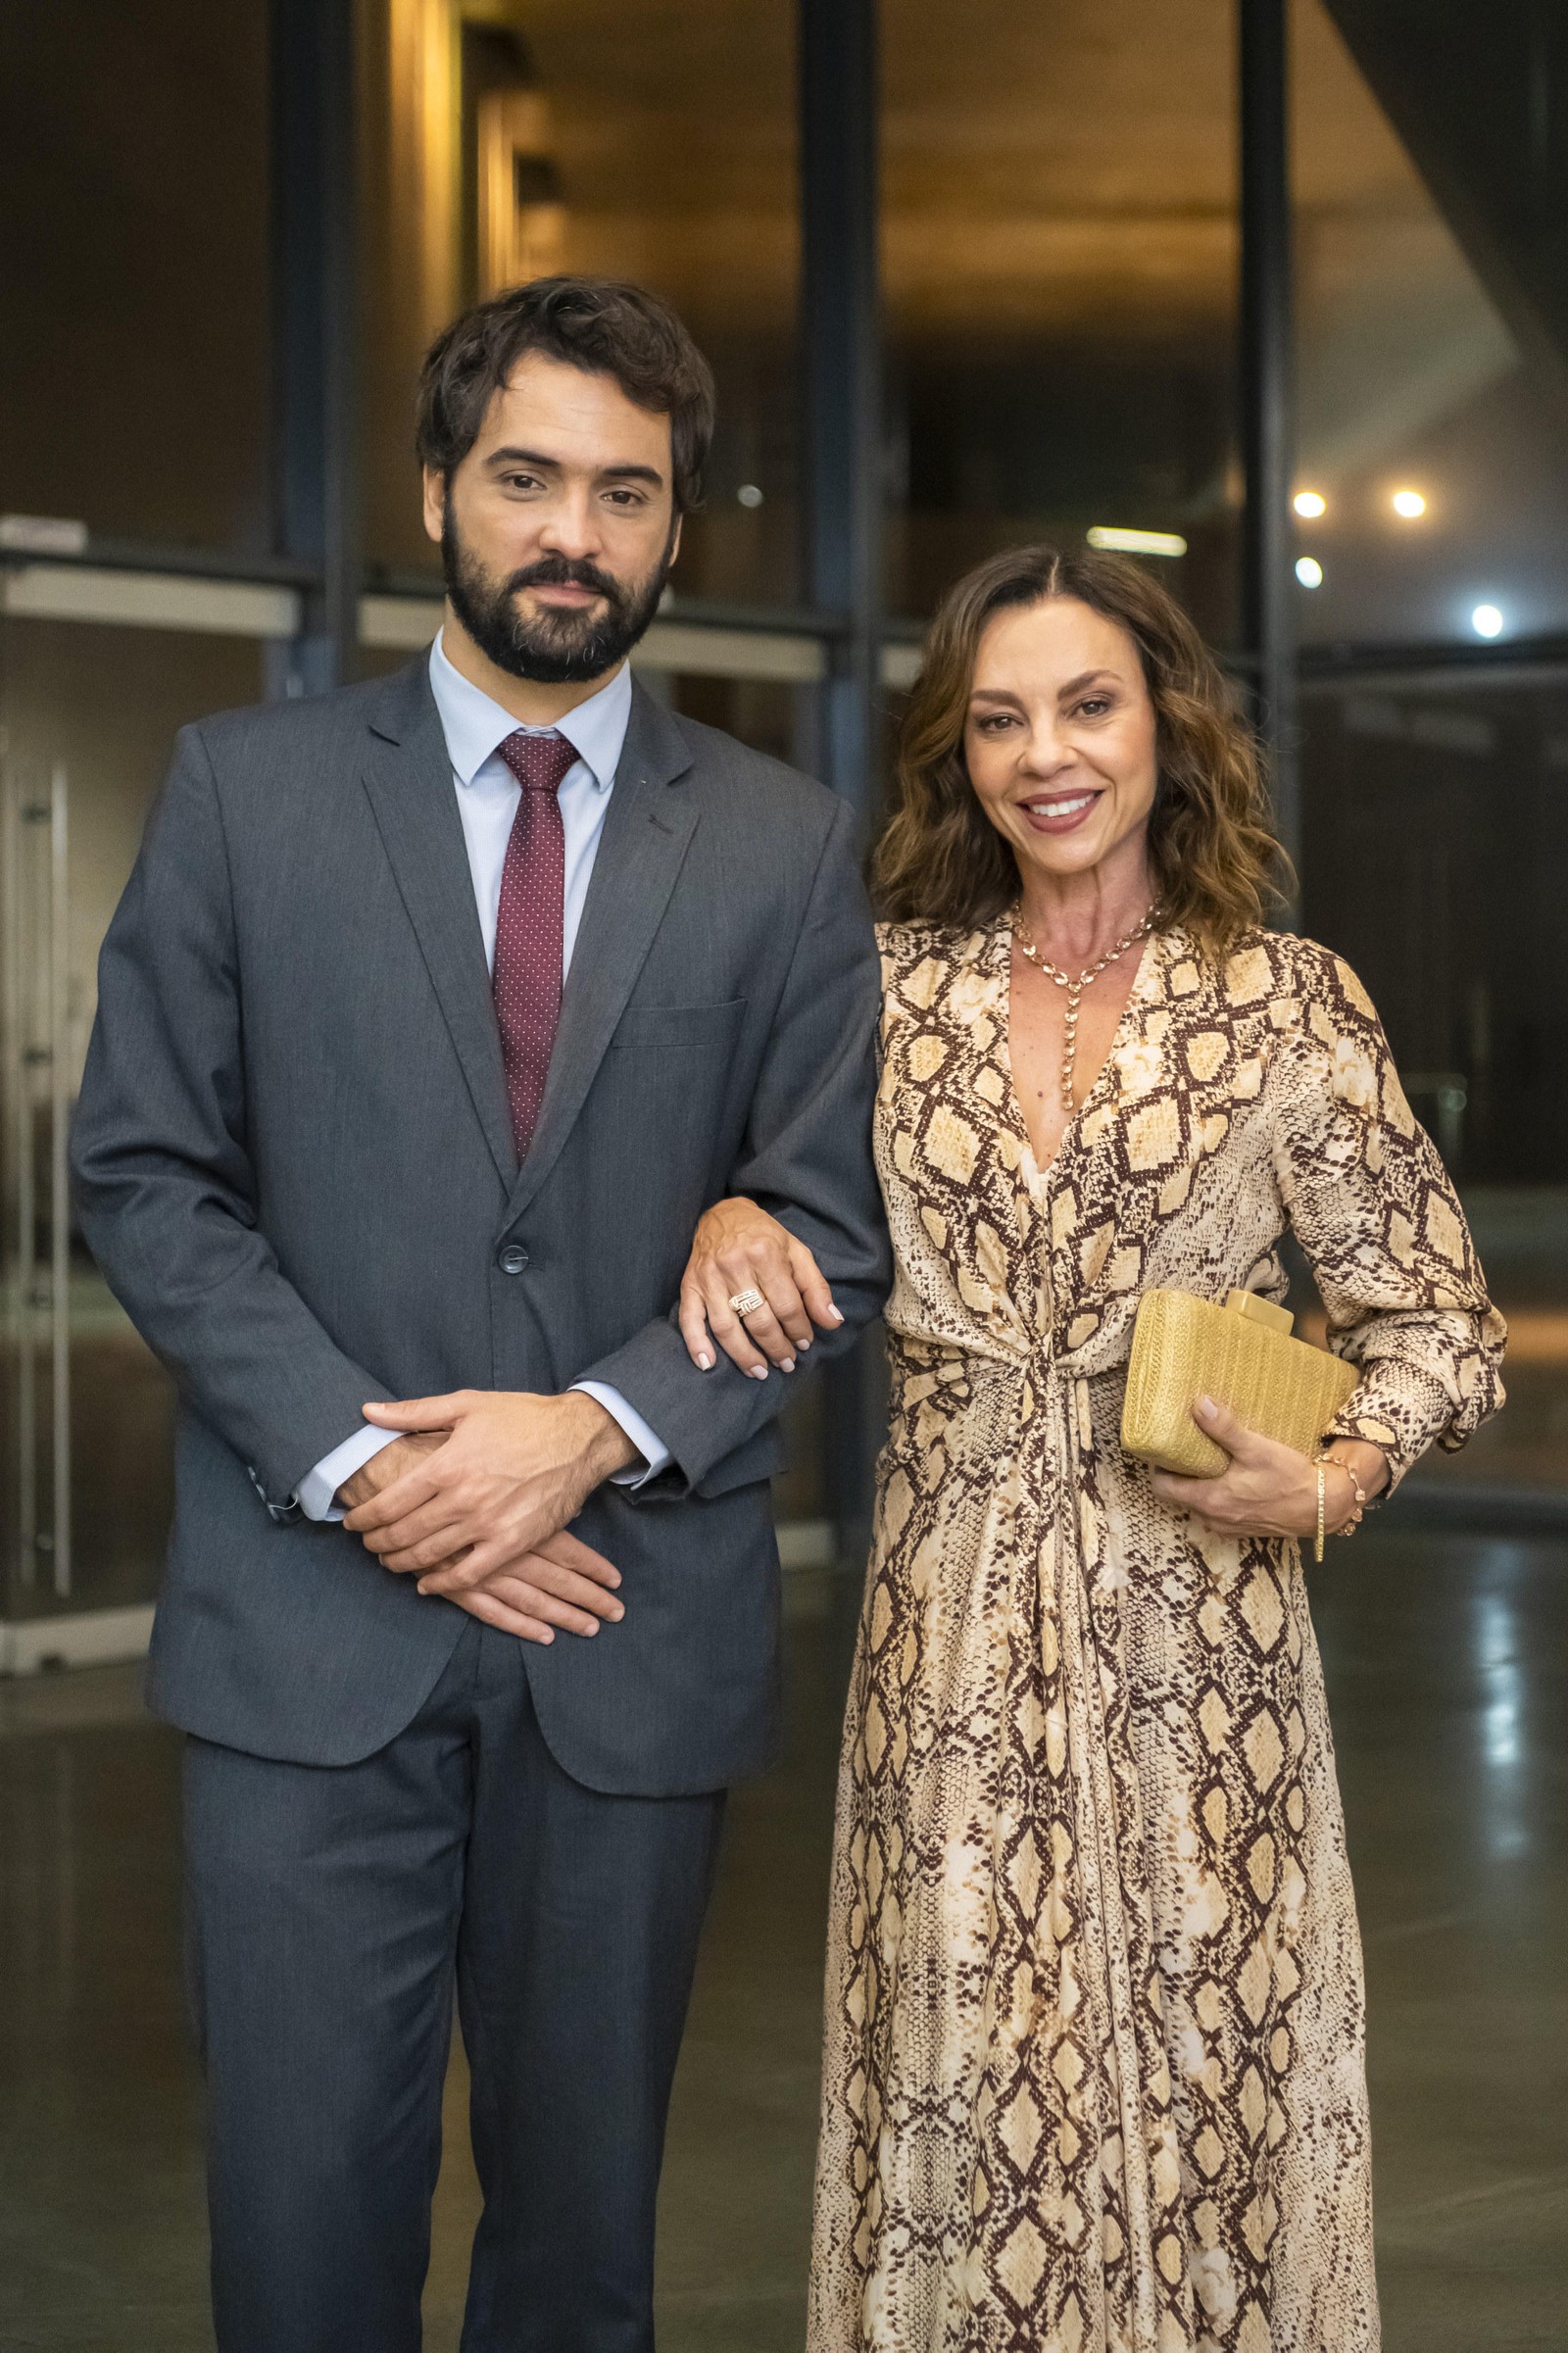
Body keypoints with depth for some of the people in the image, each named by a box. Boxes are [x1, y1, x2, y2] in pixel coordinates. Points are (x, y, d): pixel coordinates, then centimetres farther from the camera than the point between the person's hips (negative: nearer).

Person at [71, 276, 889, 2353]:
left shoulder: (786, 848, 7)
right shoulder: (245, 793, 4)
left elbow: (828, 1222, 3)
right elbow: (145, 1172, 1)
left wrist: (597, 1428, -12)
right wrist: (354, 1462, -11)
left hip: (637, 1621, 1)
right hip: (315, 1620, -1)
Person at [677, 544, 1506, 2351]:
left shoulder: (1292, 1002, 1)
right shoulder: (894, 987, 7)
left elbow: (1433, 1325, 3)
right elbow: (749, 1139, 17)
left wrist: (1328, 1481, -15)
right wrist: (727, 1215, -6)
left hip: (1197, 1623, -2)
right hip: (950, 1637, 2)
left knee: (1199, 2077, 2)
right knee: (961, 2096, 5)